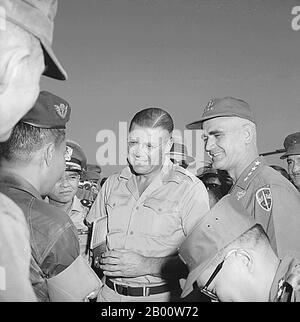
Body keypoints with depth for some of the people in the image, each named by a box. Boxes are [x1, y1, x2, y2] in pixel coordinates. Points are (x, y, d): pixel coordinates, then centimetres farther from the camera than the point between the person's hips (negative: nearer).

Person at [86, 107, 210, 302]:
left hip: (161, 296, -3)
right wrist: (101, 257, -10)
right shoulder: (112, 184, 4)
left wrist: (147, 265, -23)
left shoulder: (190, 189, -11)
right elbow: (94, 236, 10)